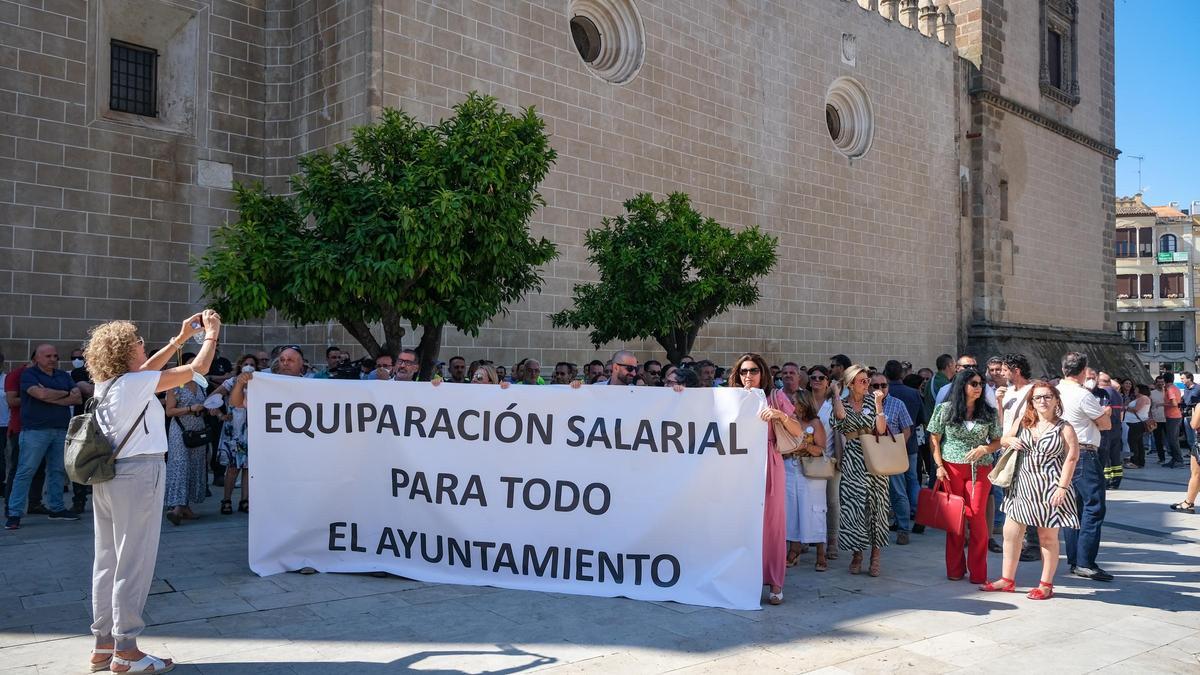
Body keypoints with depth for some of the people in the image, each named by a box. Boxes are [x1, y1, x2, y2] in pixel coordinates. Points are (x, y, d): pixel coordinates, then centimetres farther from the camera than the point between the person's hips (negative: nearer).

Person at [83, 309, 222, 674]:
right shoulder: (136, 384, -13)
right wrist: (211, 335, 7)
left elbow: (145, 369, 26)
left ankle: (103, 644, 20)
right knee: (134, 562, -2)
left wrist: (181, 338, 28)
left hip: (107, 476, 9)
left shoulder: (106, 383, 9)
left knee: (108, 560, 12)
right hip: (138, 474, -9)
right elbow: (197, 369, -9)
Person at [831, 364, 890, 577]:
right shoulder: (842, 403, 3)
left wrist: (878, 404, -11)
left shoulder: (871, 401, 4)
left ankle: (875, 556, 9)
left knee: (875, 504, -1)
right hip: (852, 461, -1)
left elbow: (881, 429, -5)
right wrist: (835, 392, -8)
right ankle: (856, 554, 10)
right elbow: (840, 415, -22)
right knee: (854, 505, -3)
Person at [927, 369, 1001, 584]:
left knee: (977, 516, -6)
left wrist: (983, 449, -10)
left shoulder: (988, 412, 6)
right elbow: (934, 439, 5)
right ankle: (954, 569, 14)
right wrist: (939, 465, -3)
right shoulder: (945, 409, 2)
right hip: (951, 468, 0)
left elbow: (997, 441, 11)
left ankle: (978, 572, 5)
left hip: (979, 469, 1)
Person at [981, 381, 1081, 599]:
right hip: (1022, 485, 5)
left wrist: (1062, 486, -16)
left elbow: (1071, 458, -10)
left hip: (1049, 489, -5)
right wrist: (1010, 440, -4)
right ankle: (1007, 579, 18)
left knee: (1048, 537, 5)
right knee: (1011, 532, 6)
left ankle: (1046, 584, 17)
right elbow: (1003, 440, 20)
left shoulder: (1064, 428, -5)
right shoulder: (1023, 422, 8)